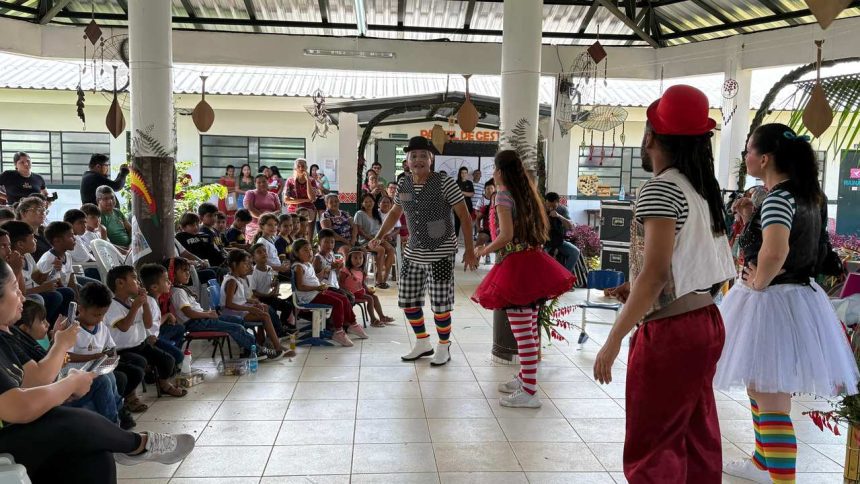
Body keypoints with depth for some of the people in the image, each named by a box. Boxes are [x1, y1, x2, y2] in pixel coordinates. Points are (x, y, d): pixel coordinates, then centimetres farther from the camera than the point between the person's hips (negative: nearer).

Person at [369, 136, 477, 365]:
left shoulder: (444, 183, -14)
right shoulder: (403, 185, 2)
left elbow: (465, 216, -10)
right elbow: (395, 212, 18)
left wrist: (469, 249, -12)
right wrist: (379, 237, 6)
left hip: (440, 254, -6)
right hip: (413, 253, 6)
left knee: (440, 305, 0)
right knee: (407, 301, 11)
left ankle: (444, 348, 23)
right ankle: (423, 344, 31)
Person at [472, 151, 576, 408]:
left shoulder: (503, 195, -9)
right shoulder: (528, 194, 15)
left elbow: (506, 235, -17)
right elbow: (543, 228, 19)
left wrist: (483, 251, -3)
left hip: (515, 266, -9)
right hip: (534, 261, 9)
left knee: (522, 331, -6)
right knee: (530, 327, 16)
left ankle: (529, 392, -3)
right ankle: (525, 377, 27)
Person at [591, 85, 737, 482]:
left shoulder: (660, 188, -15)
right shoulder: (702, 190, 11)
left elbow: (655, 274, -23)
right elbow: (688, 266, 12)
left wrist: (613, 341, -21)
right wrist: (637, 292, 17)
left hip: (669, 332, -9)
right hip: (704, 324, 9)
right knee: (696, 443, 17)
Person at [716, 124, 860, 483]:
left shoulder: (777, 197, -20)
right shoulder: (805, 195, 9)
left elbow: (774, 253, -36)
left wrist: (758, 283, -20)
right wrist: (750, 218, 10)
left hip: (770, 302, -10)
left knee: (771, 401, -4)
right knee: (760, 389, 24)